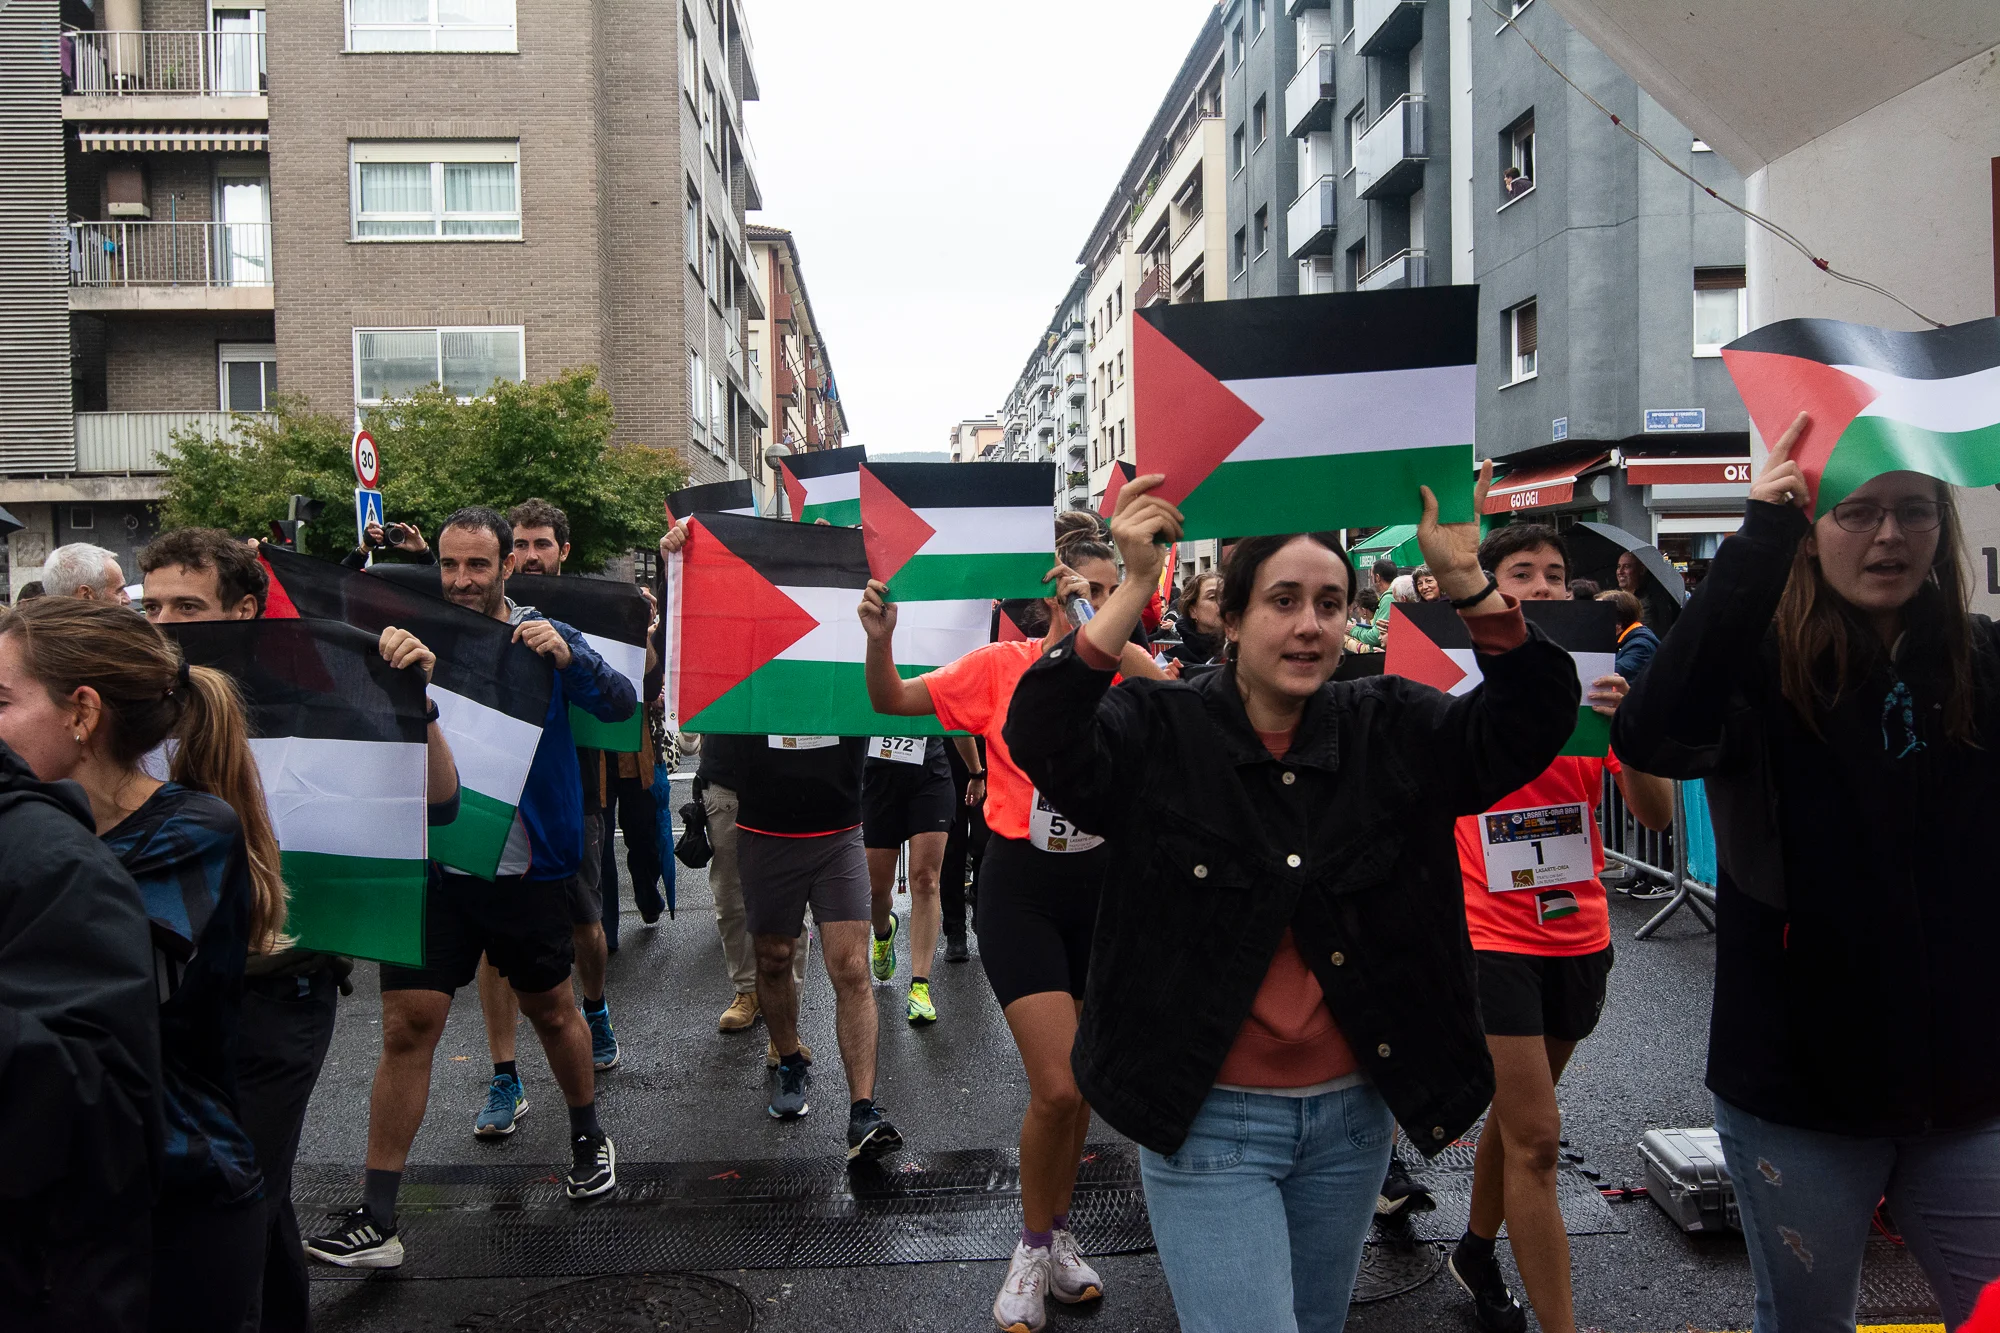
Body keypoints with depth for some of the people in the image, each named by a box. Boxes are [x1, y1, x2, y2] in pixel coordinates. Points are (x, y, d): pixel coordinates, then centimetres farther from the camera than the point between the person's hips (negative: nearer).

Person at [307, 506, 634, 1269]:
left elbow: (621, 705, -13)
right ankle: (375, 1220, 4)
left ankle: (589, 1138, 40)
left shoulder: (546, 640, -1)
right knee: (407, 1027, -3)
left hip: (525, 868, 0)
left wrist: (566, 656, -31)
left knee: (551, 1011, 15)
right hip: (431, 864, 1)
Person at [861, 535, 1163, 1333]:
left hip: (1102, 885, 3)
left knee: (1079, 1084, 15)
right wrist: (879, 639, -18)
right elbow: (893, 701, 0)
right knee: (1056, 1087, -9)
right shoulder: (1002, 666, -5)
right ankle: (1033, 1246, 18)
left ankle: (1058, 1233, 38)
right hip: (1021, 886, -2)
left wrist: (1099, 626, -29)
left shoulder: (1120, 670, -3)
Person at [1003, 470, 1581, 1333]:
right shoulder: (1158, 732, -10)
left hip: (1351, 1115, 5)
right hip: (1206, 1123, -4)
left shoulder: (1391, 730, 1)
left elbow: (1530, 726, -9)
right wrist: (1131, 590, -32)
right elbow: (1041, 738, -26)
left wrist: (1467, 584, -22)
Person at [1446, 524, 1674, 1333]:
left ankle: (1476, 1252, 42)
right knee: (1536, 1136, -5)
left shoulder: (1594, 682, 1)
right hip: (1491, 934, -4)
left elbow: (1657, 816, -5)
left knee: (1517, 1111, 21)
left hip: (1579, 932, 5)